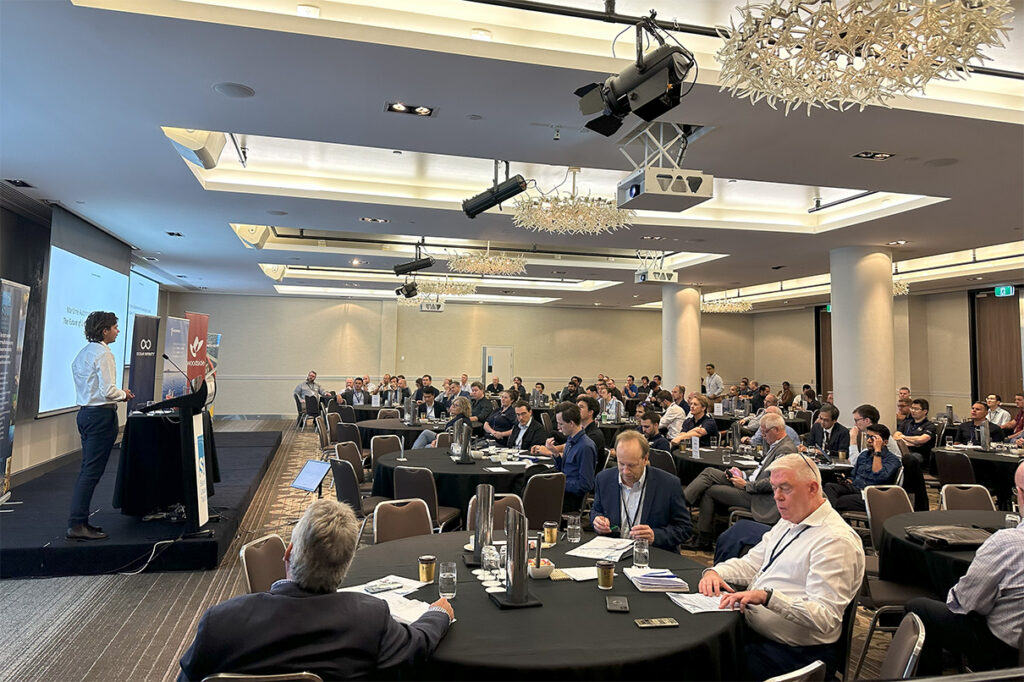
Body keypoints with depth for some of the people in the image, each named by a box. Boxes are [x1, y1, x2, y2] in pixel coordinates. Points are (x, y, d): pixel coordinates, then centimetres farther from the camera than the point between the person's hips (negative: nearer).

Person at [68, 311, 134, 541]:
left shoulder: (82, 354, 16)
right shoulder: (103, 354, -14)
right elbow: (108, 391, -20)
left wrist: (118, 394, 17)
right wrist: (124, 395, -1)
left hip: (85, 412, 10)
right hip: (101, 415, -10)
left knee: (87, 469, 14)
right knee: (92, 471, -7)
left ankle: (79, 521, 19)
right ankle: (77, 525, -5)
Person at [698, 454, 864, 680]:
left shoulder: (836, 540, -15)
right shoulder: (789, 522, 14)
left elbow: (824, 618, -22)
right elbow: (751, 564, 18)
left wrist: (767, 597, -32)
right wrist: (715, 572, -2)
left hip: (796, 653, -8)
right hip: (752, 630, 8)